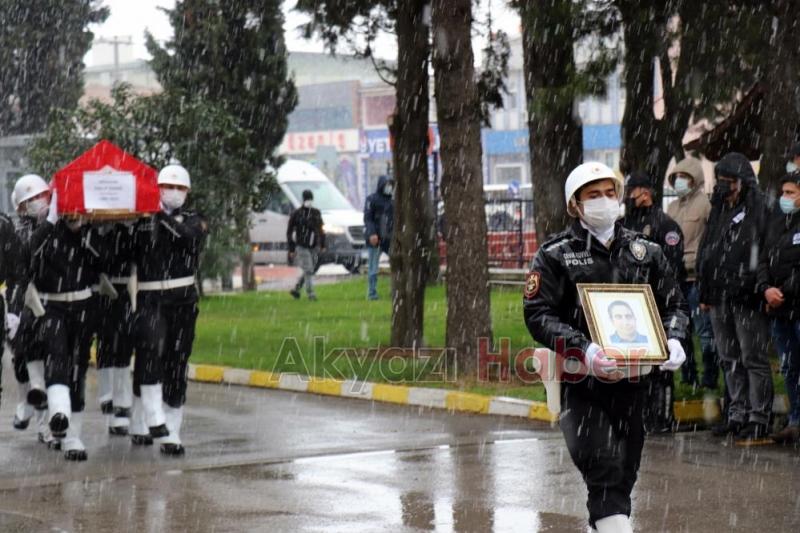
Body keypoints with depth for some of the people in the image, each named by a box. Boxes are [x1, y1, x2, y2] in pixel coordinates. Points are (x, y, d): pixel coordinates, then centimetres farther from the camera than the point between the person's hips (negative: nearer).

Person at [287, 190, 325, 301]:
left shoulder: (316, 213, 6)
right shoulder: (296, 214, -6)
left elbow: (320, 229, 16)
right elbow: (289, 232, -3)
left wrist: (322, 245, 12)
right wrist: (291, 250, -7)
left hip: (313, 247, 5)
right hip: (301, 247, -5)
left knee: (309, 271, 9)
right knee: (308, 270, -12)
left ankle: (295, 290, 25)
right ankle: (310, 293, -8)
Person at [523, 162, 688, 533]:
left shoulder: (645, 252, 12)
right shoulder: (555, 255, 0)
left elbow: (673, 304, 15)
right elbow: (538, 314, -8)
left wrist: (673, 339, -7)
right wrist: (584, 348, -23)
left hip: (632, 379, 4)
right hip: (581, 380, -4)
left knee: (625, 472, 10)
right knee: (604, 468, -17)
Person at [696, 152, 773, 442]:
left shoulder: (759, 209, -6)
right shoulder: (719, 210, 17)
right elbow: (706, 252, 21)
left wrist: (759, 289, -18)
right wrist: (705, 292, 17)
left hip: (747, 298, -8)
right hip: (720, 297, 8)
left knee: (753, 358, -3)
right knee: (730, 360, 12)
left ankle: (758, 418, 0)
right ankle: (738, 415, 19)